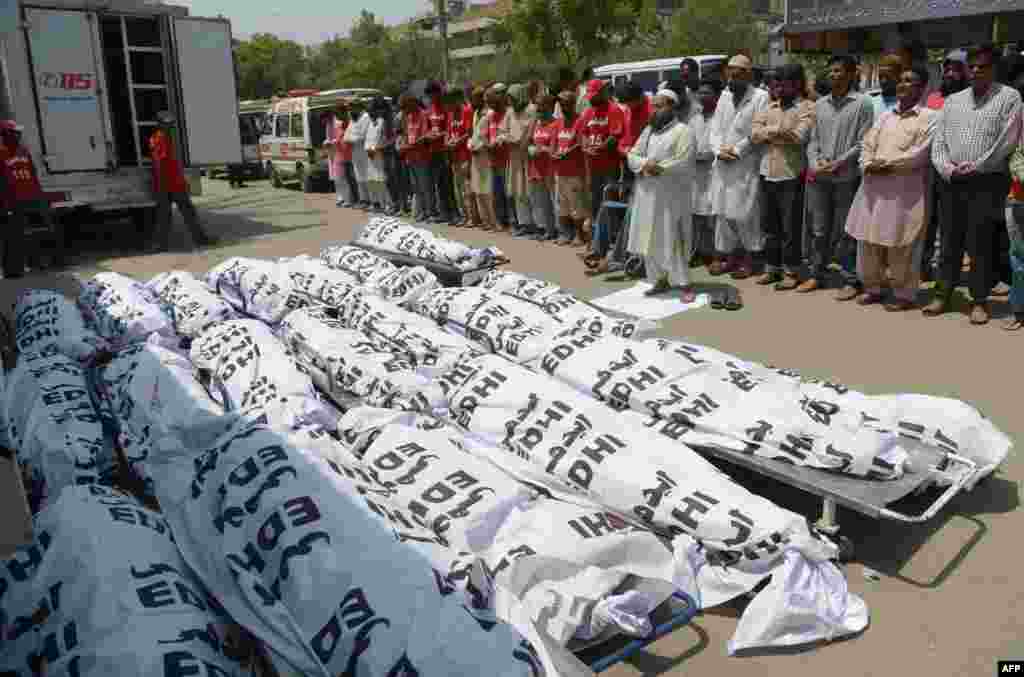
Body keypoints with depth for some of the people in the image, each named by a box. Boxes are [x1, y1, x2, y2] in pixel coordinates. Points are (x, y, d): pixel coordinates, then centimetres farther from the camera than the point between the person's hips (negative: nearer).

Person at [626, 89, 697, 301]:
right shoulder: (649, 130, 15)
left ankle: (684, 284, 1)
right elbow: (632, 155, 9)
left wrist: (659, 168, -18)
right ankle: (660, 280, 20)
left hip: (670, 195, -7)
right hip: (647, 194, 7)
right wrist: (644, 164, -11)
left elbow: (683, 163, -16)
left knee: (671, 241, -7)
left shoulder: (683, 130, -6)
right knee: (650, 240, 9)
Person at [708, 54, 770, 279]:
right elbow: (715, 127, 11)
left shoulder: (760, 96, -2)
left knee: (745, 212, -4)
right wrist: (719, 150, -6)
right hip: (722, 165, 6)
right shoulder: (725, 96, 16)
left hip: (746, 165, -5)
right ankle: (727, 254, 17)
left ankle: (748, 257, 7)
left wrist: (736, 150, -12)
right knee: (722, 210, 7)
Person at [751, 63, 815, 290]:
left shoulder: (807, 108, -4)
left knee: (790, 227, 1)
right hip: (767, 174, 6)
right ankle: (772, 267, 22)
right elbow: (754, 133, 1)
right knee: (769, 225, 12)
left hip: (790, 176, -6)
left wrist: (769, 133, -7)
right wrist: (780, 131, -11)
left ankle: (791, 271, 11)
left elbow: (799, 137, -18)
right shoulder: (769, 107, 14)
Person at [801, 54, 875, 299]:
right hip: (818, 178, 4)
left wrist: (837, 163, -13)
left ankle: (851, 280, 9)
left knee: (845, 232, 0)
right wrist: (815, 163, -5)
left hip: (846, 178, -4)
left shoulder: (862, 103, -3)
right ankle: (816, 275, 22)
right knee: (819, 230, 11)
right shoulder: (820, 104, 12)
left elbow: (863, 142, -7)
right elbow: (813, 139, 11)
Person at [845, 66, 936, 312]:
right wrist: (868, 165, -7)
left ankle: (904, 294, 9)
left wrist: (888, 164, -13)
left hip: (905, 188, -6)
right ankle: (873, 287, 21)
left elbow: (920, 153, -11)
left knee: (900, 245, -3)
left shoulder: (929, 117, 0)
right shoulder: (886, 115, 19)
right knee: (868, 239, 8)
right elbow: (868, 144, 12)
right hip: (874, 185, 6)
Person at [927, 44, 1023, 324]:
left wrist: (974, 167, -12)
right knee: (949, 242, 7)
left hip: (987, 183, -4)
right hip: (952, 183, 4)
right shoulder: (952, 101, 14)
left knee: (979, 244, -1)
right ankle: (943, 296, 16)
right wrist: (946, 168, -9)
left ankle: (979, 301, 8)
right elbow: (938, 141, 8)